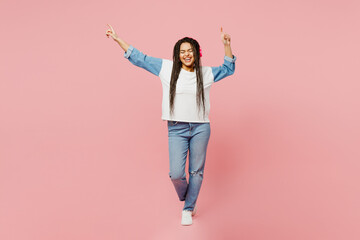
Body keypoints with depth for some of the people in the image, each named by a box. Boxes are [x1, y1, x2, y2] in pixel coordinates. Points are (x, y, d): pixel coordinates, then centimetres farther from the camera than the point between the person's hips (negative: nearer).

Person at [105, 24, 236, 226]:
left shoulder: (206, 73, 8)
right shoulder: (167, 68, 4)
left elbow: (228, 68, 16)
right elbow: (139, 58, 8)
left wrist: (226, 45, 2)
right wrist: (118, 40, 8)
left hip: (201, 128, 1)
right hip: (177, 129, -1)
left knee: (196, 171, 8)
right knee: (176, 174, -7)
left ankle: (188, 209, 28)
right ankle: (185, 197, 28)